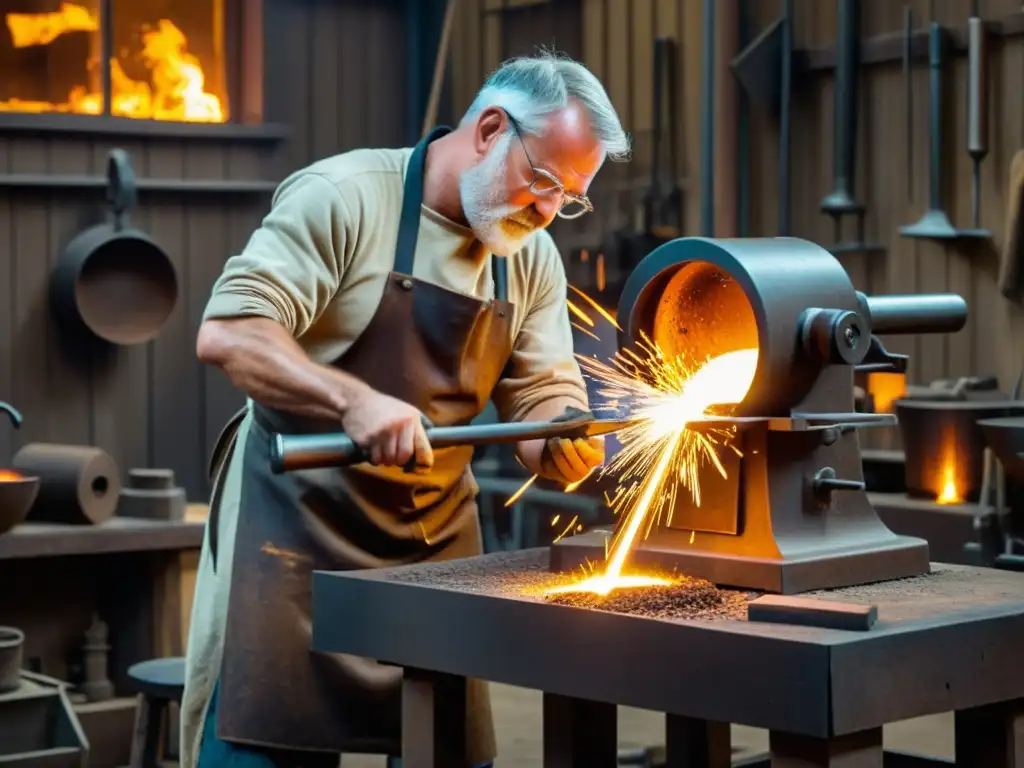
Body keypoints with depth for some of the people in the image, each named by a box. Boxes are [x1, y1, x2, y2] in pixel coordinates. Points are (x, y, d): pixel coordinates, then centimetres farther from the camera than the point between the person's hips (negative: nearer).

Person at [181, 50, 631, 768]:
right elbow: (227, 333, -20)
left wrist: (566, 443, -15)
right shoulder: (344, 196, -12)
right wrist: (354, 399, -33)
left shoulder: (533, 257, 7)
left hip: (438, 547, 6)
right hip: (297, 530, -5)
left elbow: (545, 397, 8)